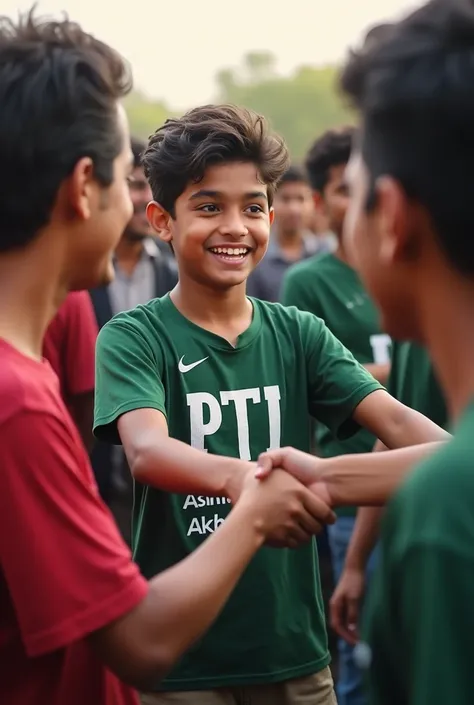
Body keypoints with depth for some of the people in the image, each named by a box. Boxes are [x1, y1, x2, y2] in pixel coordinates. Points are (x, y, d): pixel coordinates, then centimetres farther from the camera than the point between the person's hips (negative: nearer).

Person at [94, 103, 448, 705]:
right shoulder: (133, 338, -9)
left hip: (294, 649, 4)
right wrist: (239, 478, -49)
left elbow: (392, 418, -11)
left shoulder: (298, 334, 2)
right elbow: (146, 450, -28)